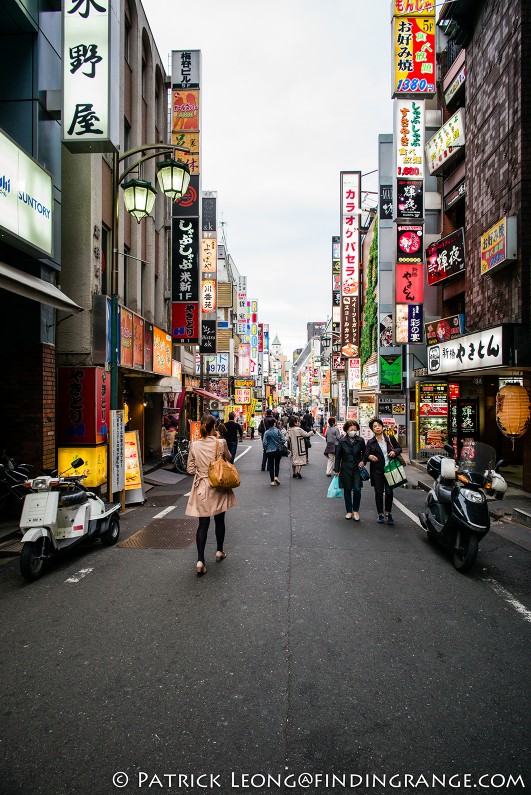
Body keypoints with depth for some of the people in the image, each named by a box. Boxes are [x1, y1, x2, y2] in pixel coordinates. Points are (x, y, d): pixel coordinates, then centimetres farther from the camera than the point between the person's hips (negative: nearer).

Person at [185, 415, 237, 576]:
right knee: (219, 520, 18)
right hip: (218, 487, -1)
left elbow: (190, 469, -2)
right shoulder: (221, 443, -13)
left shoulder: (194, 445, -8)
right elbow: (229, 459, 5)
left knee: (203, 523, 4)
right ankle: (219, 551, 34)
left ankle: (200, 560, -5)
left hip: (201, 487, 1)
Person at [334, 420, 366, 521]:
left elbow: (364, 453, 12)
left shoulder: (361, 440, -2)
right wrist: (337, 470, 1)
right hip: (346, 469, 0)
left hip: (357, 469, 0)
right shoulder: (342, 441, -4)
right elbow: (338, 456, 2)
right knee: (347, 490, 8)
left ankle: (356, 511, 10)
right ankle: (349, 511, 21)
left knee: (357, 490, -8)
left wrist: (363, 461, -6)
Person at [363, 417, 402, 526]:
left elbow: (399, 448, 13)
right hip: (377, 471, 0)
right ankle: (380, 514, 18)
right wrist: (369, 457, -25)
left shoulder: (390, 438, 4)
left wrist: (395, 451, -9)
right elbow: (366, 455, -2)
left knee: (389, 492, 0)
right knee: (378, 493, 5)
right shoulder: (370, 442, 3)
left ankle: (389, 513, 18)